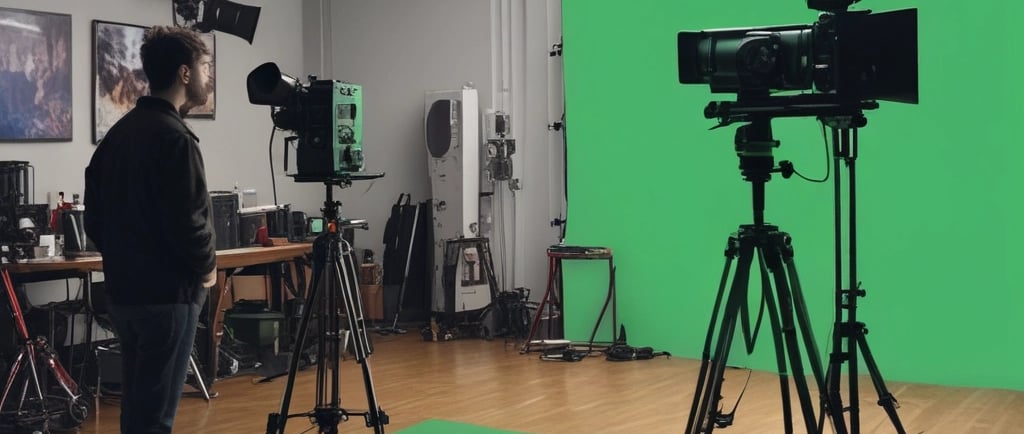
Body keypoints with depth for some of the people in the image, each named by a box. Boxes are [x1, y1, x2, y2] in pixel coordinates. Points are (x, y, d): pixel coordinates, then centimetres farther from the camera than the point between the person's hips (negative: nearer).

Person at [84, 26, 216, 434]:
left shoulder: (118, 132, 11)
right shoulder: (173, 137, -16)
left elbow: (95, 215, 14)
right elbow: (187, 221, -21)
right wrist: (206, 267, -5)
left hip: (123, 289, 9)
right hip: (166, 293, -9)